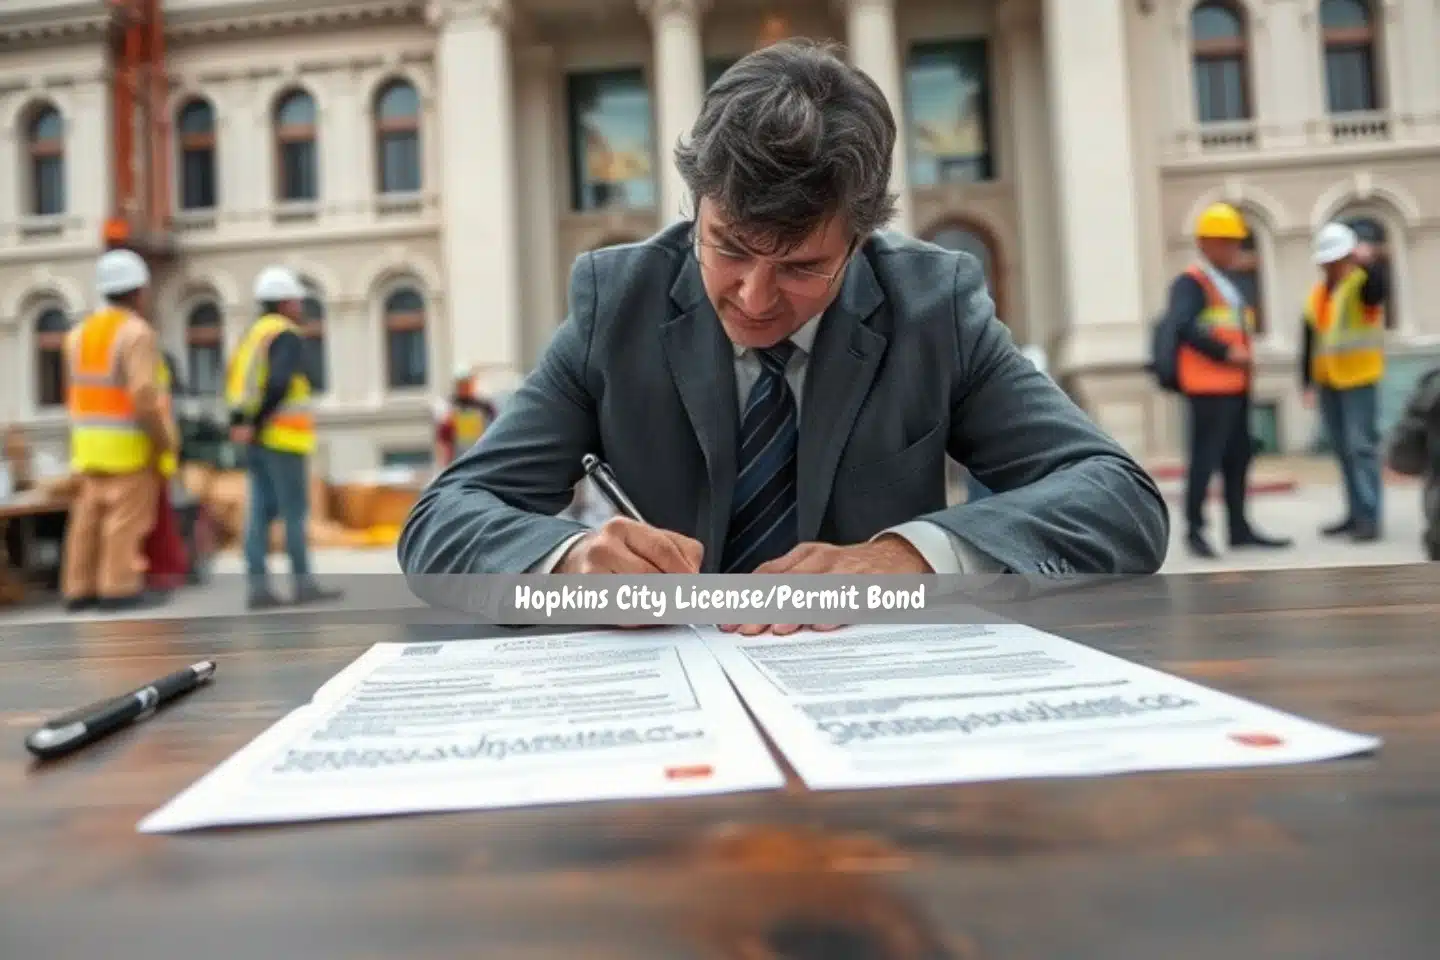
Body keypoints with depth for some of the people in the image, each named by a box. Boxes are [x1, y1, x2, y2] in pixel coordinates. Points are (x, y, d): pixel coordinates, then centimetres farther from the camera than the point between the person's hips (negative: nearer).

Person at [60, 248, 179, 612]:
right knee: (128, 515, -4)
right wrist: (167, 439, -13)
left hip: (88, 440, 8)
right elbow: (145, 394, -22)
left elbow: (76, 394, 13)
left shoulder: (80, 333, 12)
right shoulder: (137, 333, -13)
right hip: (129, 442, -7)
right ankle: (120, 588, -4)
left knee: (89, 515, 9)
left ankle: (79, 589, 11)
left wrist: (82, 439, 18)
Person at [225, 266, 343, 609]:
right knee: (295, 511, -3)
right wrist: (256, 424, -16)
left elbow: (235, 381, 14)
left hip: (258, 439, 8)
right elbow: (278, 383, -22)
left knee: (261, 512, 5)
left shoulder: (252, 334, 19)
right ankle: (303, 583, 2)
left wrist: (241, 421, 5)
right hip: (283, 437, -8)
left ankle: (258, 585, 5)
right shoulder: (286, 336, -9)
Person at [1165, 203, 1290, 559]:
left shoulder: (1228, 285, 20)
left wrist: (1246, 359, 11)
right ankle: (1195, 530, 3)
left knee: (1239, 457, 11)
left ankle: (1240, 528, 19)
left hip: (1235, 386, 9)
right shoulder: (1190, 282, -9)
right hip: (1209, 388, -9)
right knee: (1205, 459, -6)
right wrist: (1227, 353, -21)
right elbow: (1182, 326, -24)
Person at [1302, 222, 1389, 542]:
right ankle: (1355, 513, 20)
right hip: (1328, 382, 7)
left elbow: (1380, 289, -29)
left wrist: (1370, 263, -44)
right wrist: (1308, 381, 11)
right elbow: (1310, 342, 14)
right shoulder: (1316, 294, 14)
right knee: (1343, 449, 11)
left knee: (1362, 446, -9)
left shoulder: (1362, 283, -4)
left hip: (1359, 378, -7)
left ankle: (1369, 517, -7)